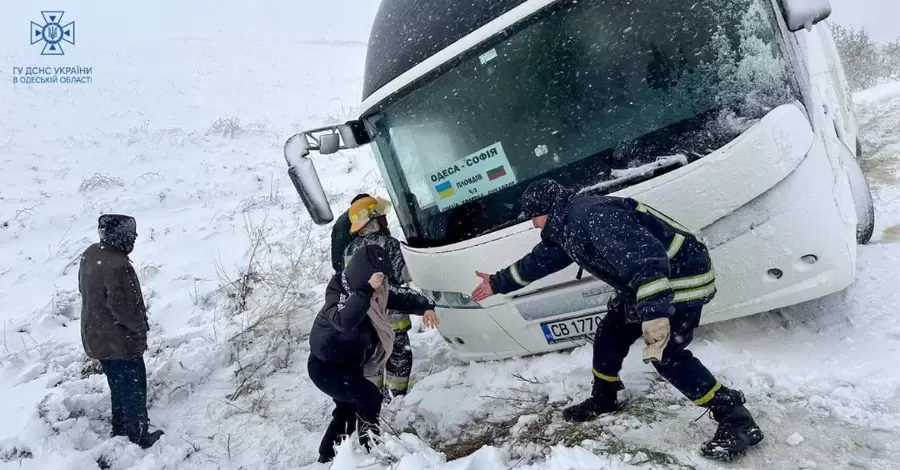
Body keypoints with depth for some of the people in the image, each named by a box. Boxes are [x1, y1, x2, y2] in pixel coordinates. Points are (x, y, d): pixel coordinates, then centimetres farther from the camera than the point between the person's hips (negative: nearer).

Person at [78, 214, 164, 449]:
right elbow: (121, 307, -28)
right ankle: (138, 437, 21)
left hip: (97, 336, 9)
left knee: (119, 386, 25)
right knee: (134, 389, 8)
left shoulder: (90, 254, 0)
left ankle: (120, 429, 39)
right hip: (119, 340, -9)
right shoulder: (117, 265, -31)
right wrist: (141, 326, -10)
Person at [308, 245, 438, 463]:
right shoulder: (338, 292, -28)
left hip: (349, 365, 9)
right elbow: (344, 321, -48)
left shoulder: (376, 290, -6)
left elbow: (402, 297, -2)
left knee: (348, 409, 22)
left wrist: (425, 306, -20)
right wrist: (366, 289, -52)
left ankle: (327, 457, 40)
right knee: (371, 397, -19)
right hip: (326, 367, -9)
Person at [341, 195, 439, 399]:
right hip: (390, 314, -6)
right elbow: (404, 275, -16)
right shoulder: (389, 244, -15)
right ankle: (396, 398, 12)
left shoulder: (350, 249, 4)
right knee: (399, 356, 8)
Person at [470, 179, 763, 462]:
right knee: (610, 334, 13)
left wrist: (654, 313, -46)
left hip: (682, 274, -10)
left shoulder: (592, 216, -27)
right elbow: (539, 260, 21)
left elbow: (643, 256, -38)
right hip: (646, 280, 10)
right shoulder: (566, 225, 7)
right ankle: (602, 399, 32)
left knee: (665, 353, -17)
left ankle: (736, 420, -7)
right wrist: (499, 282, 29)